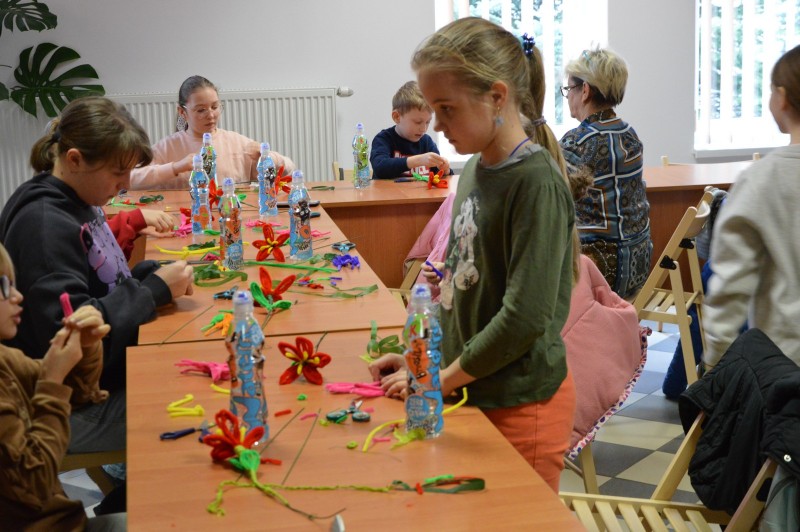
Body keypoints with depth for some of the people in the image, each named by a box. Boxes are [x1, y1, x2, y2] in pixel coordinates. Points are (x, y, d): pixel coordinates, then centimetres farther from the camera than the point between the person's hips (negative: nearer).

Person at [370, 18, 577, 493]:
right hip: (474, 392, 7)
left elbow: (526, 315, -22)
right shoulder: (475, 169, 6)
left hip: (521, 401, -7)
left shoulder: (537, 182, -19)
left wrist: (442, 378, -14)